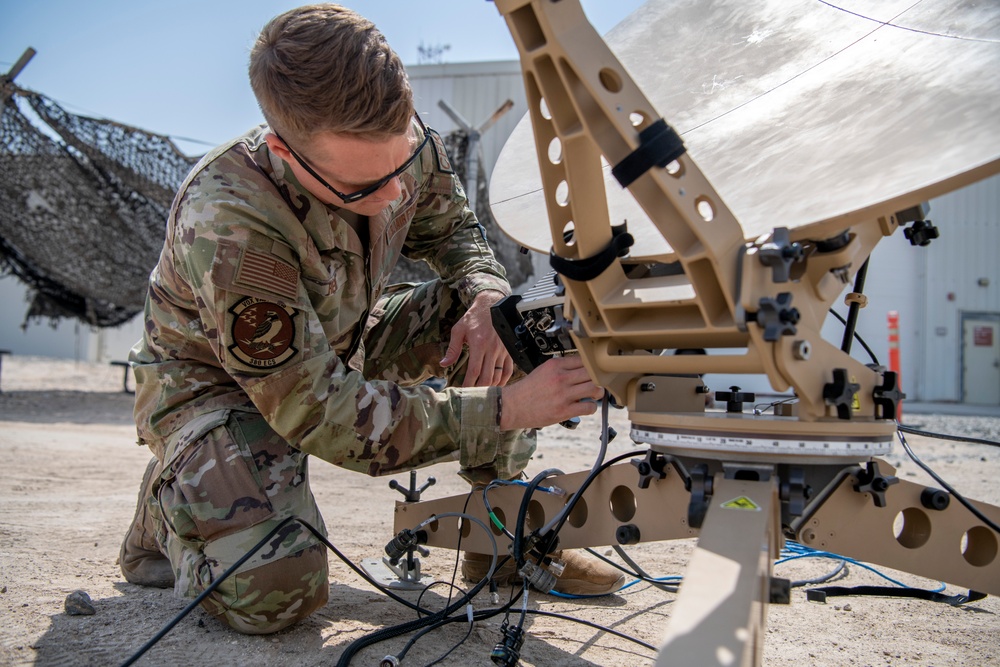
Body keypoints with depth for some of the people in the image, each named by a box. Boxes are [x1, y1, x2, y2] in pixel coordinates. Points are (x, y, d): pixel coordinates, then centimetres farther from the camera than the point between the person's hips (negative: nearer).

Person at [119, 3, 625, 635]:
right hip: (215, 377, -5)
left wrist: (486, 298, -22)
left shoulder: (409, 144, -19)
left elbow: (454, 229, 3)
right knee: (276, 590, -28)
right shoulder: (226, 225, -38)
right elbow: (314, 411, -34)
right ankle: (171, 515, 6)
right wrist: (504, 409, -38)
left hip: (339, 347, 6)